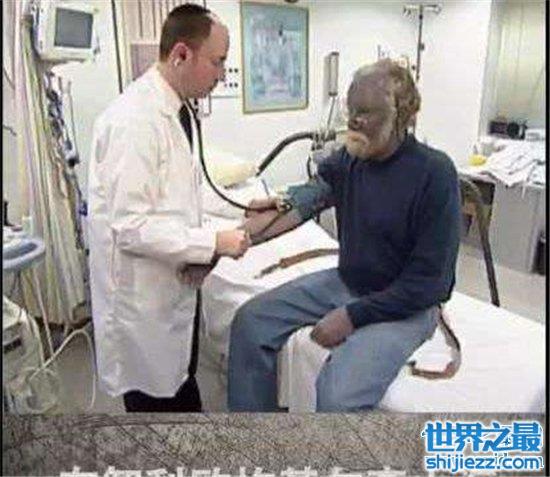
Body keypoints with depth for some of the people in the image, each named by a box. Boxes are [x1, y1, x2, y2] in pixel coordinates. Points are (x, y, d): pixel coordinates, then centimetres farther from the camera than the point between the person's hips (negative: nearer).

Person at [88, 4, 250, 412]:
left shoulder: (178, 110, 6)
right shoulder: (134, 119, -23)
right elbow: (129, 226, -26)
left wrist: (200, 247, 2)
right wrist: (213, 243, -21)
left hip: (174, 285, 8)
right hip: (142, 298, -8)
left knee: (182, 390, 25)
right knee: (155, 398, 12)